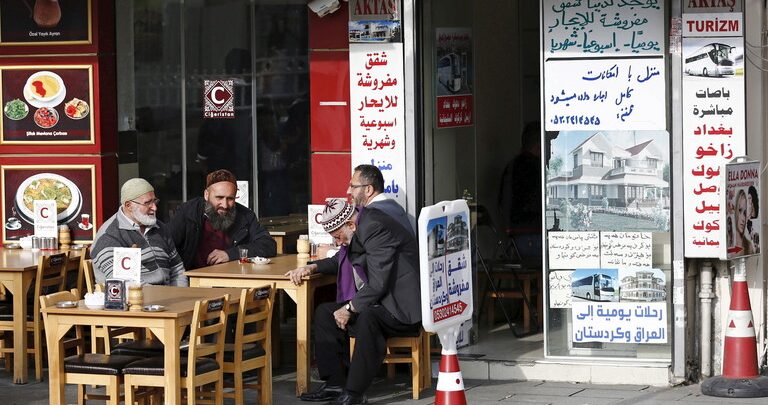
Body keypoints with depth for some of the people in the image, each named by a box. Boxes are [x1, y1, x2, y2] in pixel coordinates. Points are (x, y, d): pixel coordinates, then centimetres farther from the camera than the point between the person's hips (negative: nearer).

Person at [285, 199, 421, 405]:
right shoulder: (360, 228, 9)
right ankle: (334, 384, 1)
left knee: (367, 317, -37)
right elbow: (339, 261, 26)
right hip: (378, 301, 11)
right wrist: (311, 267, 9)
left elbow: (378, 284, -25)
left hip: (403, 307, -11)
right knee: (324, 312, 6)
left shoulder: (375, 228, -21)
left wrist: (349, 309, -18)